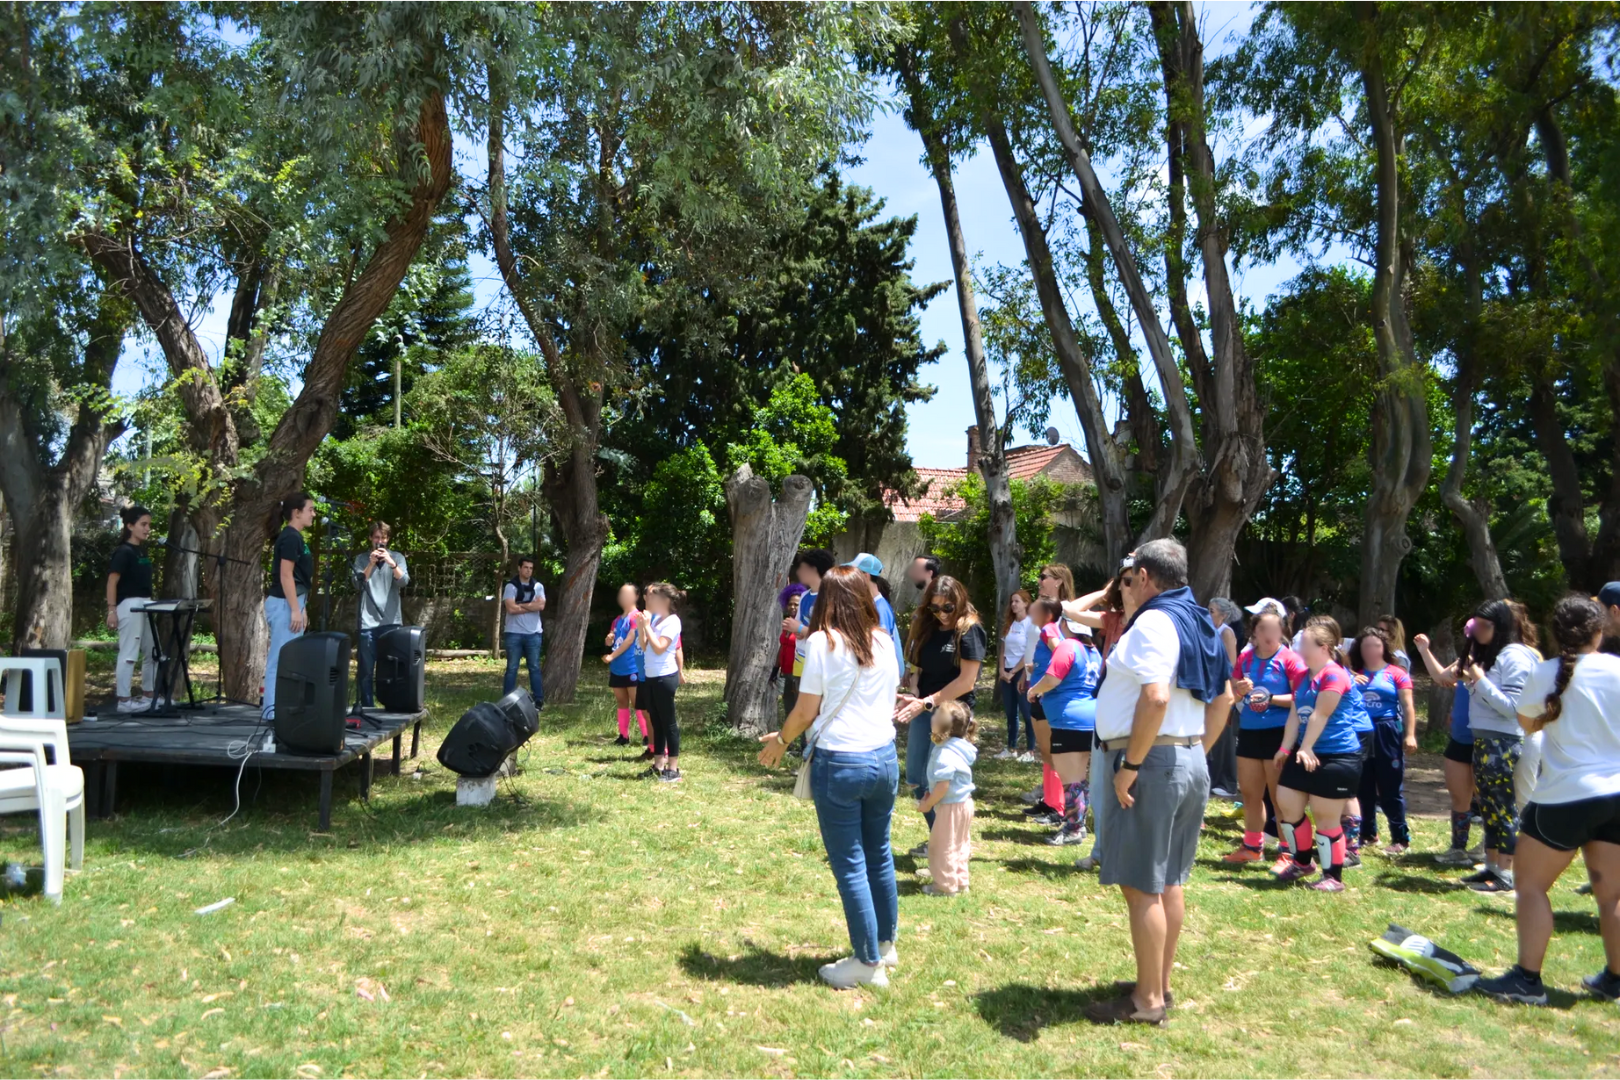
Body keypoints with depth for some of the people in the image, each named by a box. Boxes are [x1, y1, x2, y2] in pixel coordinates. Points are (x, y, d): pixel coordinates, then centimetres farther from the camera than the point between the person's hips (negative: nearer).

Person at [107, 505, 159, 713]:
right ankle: (124, 700, 1)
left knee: (152, 652, 13)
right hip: (129, 606, -9)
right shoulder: (123, 552, -11)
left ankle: (150, 696, 23)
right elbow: (112, 581, -16)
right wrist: (111, 610, -22)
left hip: (145, 605, 9)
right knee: (128, 654, -5)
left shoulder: (142, 550, 13)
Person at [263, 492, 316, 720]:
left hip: (290, 603, 10)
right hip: (284, 603, -10)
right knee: (282, 658, -8)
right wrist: (295, 609, -21)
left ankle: (272, 705, 18)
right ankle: (273, 708, -5)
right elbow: (285, 575, -19)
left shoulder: (294, 537, 16)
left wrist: (300, 608, 22)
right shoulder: (290, 537, -13)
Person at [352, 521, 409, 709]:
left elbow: (404, 581, -5)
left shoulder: (397, 557, 10)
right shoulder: (361, 558, 10)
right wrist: (371, 564, -17)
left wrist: (392, 564, -21)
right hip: (368, 622, 0)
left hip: (391, 621, 0)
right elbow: (357, 584, -4)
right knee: (366, 669, 0)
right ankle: (366, 707, 7)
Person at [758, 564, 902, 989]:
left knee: (849, 864, 4)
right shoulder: (884, 643, 5)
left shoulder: (823, 642, -10)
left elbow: (805, 711, -7)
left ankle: (868, 963, 12)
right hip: (884, 757, 6)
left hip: (839, 762, -6)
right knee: (879, 855, 19)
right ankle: (886, 944, 33)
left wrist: (781, 740, 11)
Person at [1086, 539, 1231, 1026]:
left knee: (1141, 886, -1)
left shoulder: (1153, 622, -16)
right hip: (1188, 763, 10)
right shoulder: (1197, 622, 14)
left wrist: (1129, 766, -23)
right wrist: (1197, 750, 20)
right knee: (1168, 882, 17)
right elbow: (1223, 698, 20)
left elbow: (1155, 698, -28)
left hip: (1151, 761, -10)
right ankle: (1160, 984, 28)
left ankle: (1147, 1000, 7)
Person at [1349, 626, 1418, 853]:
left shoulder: (1396, 673, 0)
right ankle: (1368, 833, 23)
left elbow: (1408, 707, -4)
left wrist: (1410, 735, -12)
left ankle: (1401, 838, 7)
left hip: (1387, 734, -4)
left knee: (1391, 789, -1)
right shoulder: (1355, 675, 10)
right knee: (1363, 788, 10)